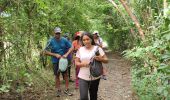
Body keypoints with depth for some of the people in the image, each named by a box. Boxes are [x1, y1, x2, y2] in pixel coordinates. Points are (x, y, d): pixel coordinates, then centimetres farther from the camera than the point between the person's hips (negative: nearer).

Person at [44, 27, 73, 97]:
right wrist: (55, 55, -17)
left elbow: (70, 47, 0)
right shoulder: (51, 41, -11)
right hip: (55, 61, -1)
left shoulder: (64, 40, -7)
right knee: (57, 75, 10)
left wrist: (66, 54, -16)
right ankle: (58, 90, 22)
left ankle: (66, 90, 17)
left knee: (65, 74, 5)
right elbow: (46, 52, -9)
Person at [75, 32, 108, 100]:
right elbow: (76, 62, 6)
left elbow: (106, 60, 0)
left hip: (95, 77, 0)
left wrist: (100, 59, -22)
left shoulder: (97, 48, -3)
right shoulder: (80, 50, 2)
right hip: (83, 77, 0)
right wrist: (82, 64, -15)